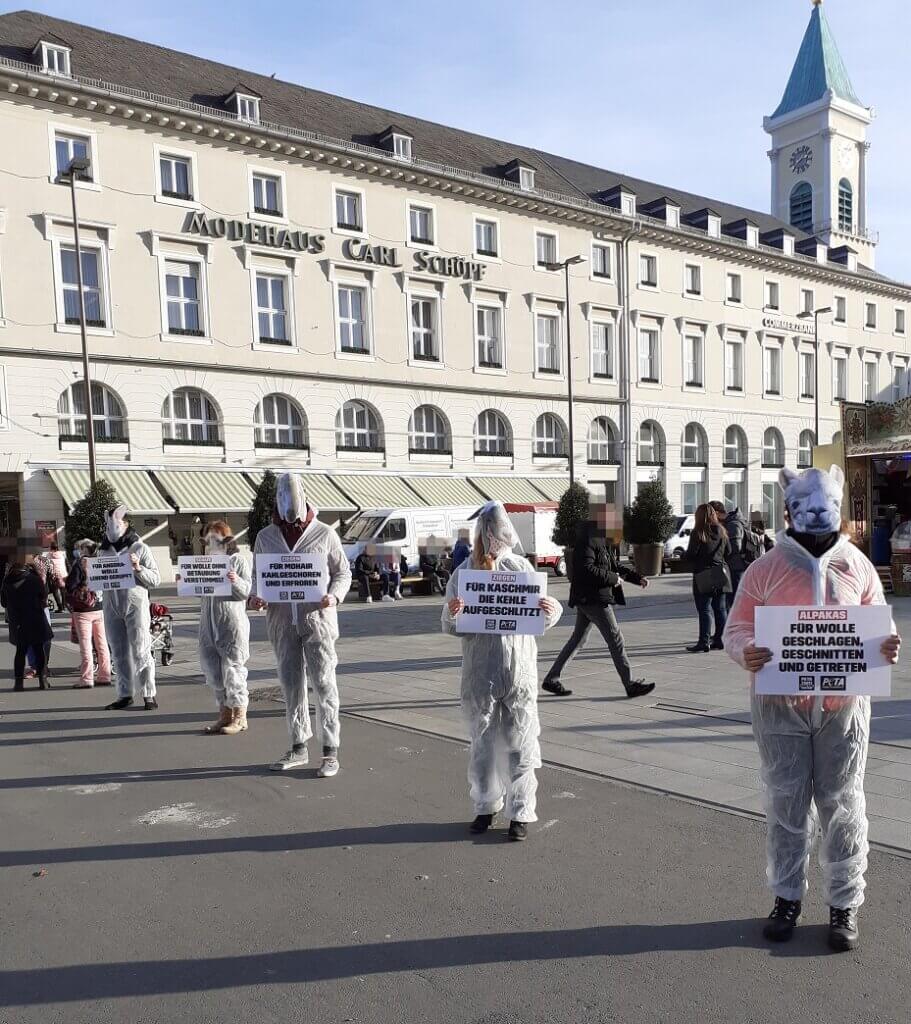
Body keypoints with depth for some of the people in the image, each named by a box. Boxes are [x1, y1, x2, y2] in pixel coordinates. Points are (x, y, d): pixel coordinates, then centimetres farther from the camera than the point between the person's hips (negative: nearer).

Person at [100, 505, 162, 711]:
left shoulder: (139, 548, -1)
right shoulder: (105, 550, 13)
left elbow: (156, 579, -3)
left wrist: (138, 568, -18)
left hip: (135, 605, -5)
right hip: (112, 606, 5)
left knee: (141, 652, -3)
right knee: (119, 653, 8)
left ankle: (149, 694, 5)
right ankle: (125, 695, 16)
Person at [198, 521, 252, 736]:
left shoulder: (238, 560, -2)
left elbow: (246, 591, -7)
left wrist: (236, 581, -26)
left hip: (232, 622, -6)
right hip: (209, 621, 6)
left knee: (232, 668, -4)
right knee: (212, 670, 8)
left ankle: (239, 716, 6)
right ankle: (225, 713, 20)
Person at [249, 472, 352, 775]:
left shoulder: (324, 534, 0)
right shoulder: (265, 536, 9)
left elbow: (343, 572, 5)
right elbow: (257, 575, 16)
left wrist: (334, 595, -14)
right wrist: (254, 595, -5)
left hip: (317, 618, -3)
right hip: (282, 620, 4)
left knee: (323, 683, -4)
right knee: (291, 684, 11)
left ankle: (330, 751, 4)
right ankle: (298, 748, 23)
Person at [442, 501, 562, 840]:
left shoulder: (522, 568, -1)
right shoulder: (463, 573, -1)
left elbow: (538, 622, 3)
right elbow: (450, 628, 2)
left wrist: (551, 610, -18)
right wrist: (451, 613, -20)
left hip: (519, 671, -1)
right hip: (480, 673, 1)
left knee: (519, 742, 3)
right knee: (482, 741, 12)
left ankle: (520, 812, 15)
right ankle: (486, 805, 28)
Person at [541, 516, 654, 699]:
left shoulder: (600, 538, 16)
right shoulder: (586, 539, -17)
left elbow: (614, 565, 23)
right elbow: (586, 569, -26)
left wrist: (637, 578, 13)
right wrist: (613, 578, -18)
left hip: (587, 599, 11)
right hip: (593, 599, -11)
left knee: (577, 639, 14)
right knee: (615, 639, -4)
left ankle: (551, 679, 19)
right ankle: (631, 685, 3)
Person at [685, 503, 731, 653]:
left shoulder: (698, 533, -12)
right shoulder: (721, 531, 7)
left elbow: (690, 554, -13)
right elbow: (728, 553, 10)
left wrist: (684, 555, 7)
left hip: (703, 576, -6)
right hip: (720, 574, 6)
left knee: (704, 609, -4)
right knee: (720, 608, 10)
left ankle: (704, 642, -5)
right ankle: (719, 639, 14)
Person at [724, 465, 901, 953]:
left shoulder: (857, 566, 5)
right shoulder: (765, 569, -1)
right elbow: (736, 628, 0)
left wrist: (887, 646, -12)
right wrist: (746, 653, -22)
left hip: (843, 704, 1)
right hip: (781, 705, -1)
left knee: (842, 804, 8)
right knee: (786, 803, 9)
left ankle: (845, 903, 23)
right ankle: (787, 897, 25)